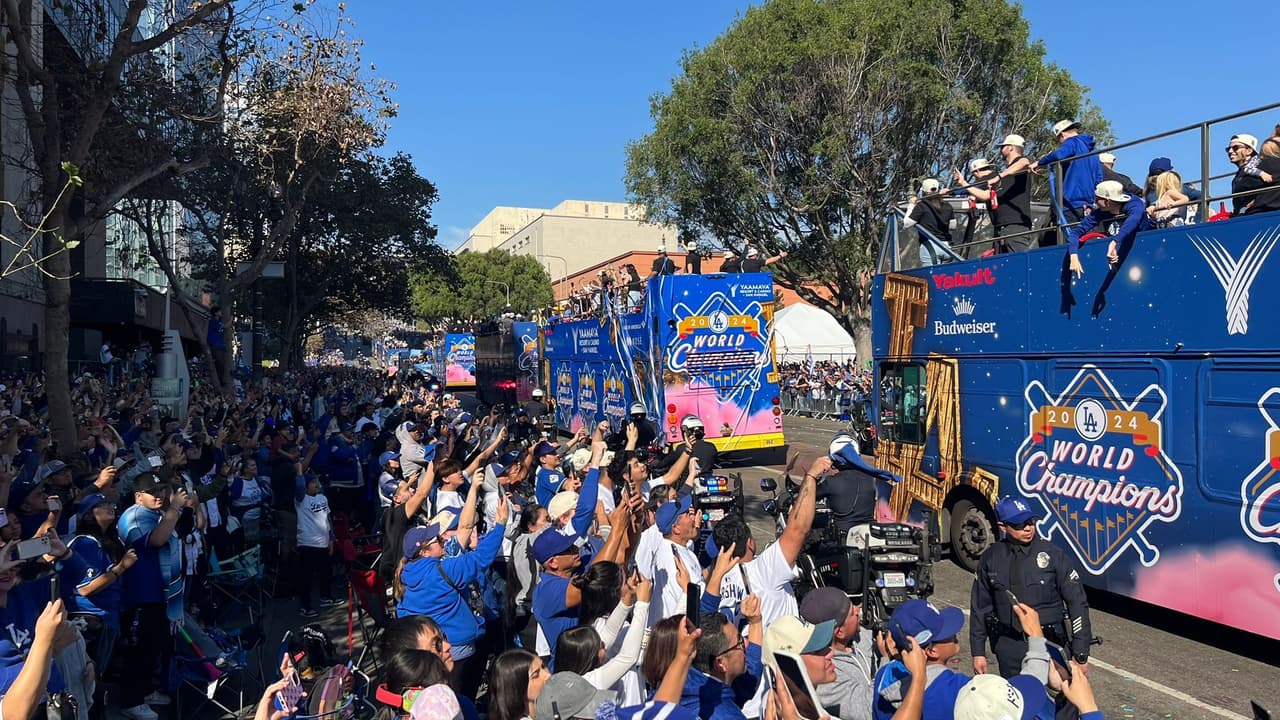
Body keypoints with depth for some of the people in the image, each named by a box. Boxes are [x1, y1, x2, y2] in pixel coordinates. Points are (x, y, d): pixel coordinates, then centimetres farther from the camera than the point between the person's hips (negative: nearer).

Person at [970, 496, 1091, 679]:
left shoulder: (1053, 555, -7)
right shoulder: (991, 558, 1)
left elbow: (1077, 603, -5)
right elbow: (980, 607, 7)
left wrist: (1080, 654, -7)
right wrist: (978, 652, 7)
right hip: (1009, 648, 2)